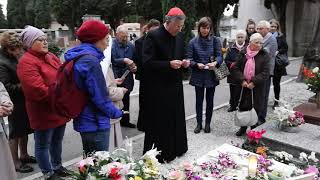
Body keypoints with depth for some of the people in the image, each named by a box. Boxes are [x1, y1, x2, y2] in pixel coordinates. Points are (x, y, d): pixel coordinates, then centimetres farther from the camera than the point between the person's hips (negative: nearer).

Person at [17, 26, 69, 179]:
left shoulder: (51, 56, 11)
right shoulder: (26, 62, -16)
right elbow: (38, 91, -24)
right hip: (43, 112, -8)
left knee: (57, 140, 22)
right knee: (43, 144, 10)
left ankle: (57, 166, 40)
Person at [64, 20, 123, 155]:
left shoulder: (78, 58, 9)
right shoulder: (90, 60, -21)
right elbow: (100, 97, -22)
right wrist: (116, 113, -7)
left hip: (85, 121, 10)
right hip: (95, 124, -10)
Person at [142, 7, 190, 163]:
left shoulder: (179, 36, 9)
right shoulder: (153, 36, -12)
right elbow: (147, 62, -17)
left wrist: (184, 63, -1)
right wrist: (168, 64, -24)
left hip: (175, 85, 7)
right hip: (158, 88, -6)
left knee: (177, 119, 15)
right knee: (159, 122, 3)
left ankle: (176, 148, 34)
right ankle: (159, 154, 20)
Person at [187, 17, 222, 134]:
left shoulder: (215, 40, 0)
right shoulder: (193, 42, -1)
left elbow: (219, 56, -6)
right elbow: (189, 59, -4)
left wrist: (215, 63, -27)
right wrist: (197, 64, -22)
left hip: (211, 75, 0)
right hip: (198, 76, 0)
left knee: (209, 100, 10)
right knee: (199, 100, 9)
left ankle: (208, 123, 26)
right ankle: (199, 123, 23)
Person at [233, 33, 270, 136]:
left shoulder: (264, 55, -2)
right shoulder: (243, 53, 4)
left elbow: (265, 72, -8)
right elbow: (236, 68, 2)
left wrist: (254, 82, -17)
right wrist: (242, 80, -11)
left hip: (258, 87, -2)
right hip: (244, 85, 2)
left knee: (256, 108, 5)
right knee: (243, 106, 9)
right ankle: (243, 127, 25)